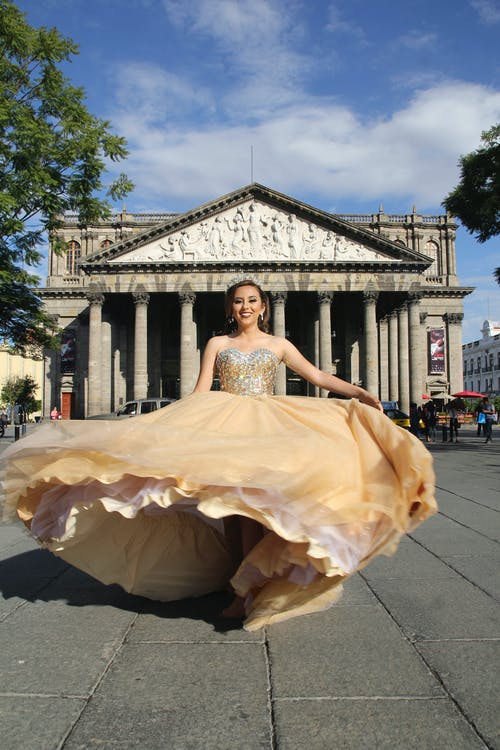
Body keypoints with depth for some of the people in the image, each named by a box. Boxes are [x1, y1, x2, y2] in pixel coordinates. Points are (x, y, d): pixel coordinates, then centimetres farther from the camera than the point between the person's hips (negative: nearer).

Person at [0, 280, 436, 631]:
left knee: (252, 496, -18)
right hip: (222, 423, 1)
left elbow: (319, 377, 11)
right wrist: (177, 422, -1)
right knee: (230, 499, -7)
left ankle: (248, 589, -15)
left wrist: (361, 394, 0)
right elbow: (201, 392, 11)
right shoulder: (217, 344, 16)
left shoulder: (278, 345, 16)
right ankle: (245, 580, 6)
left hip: (265, 424, -1)